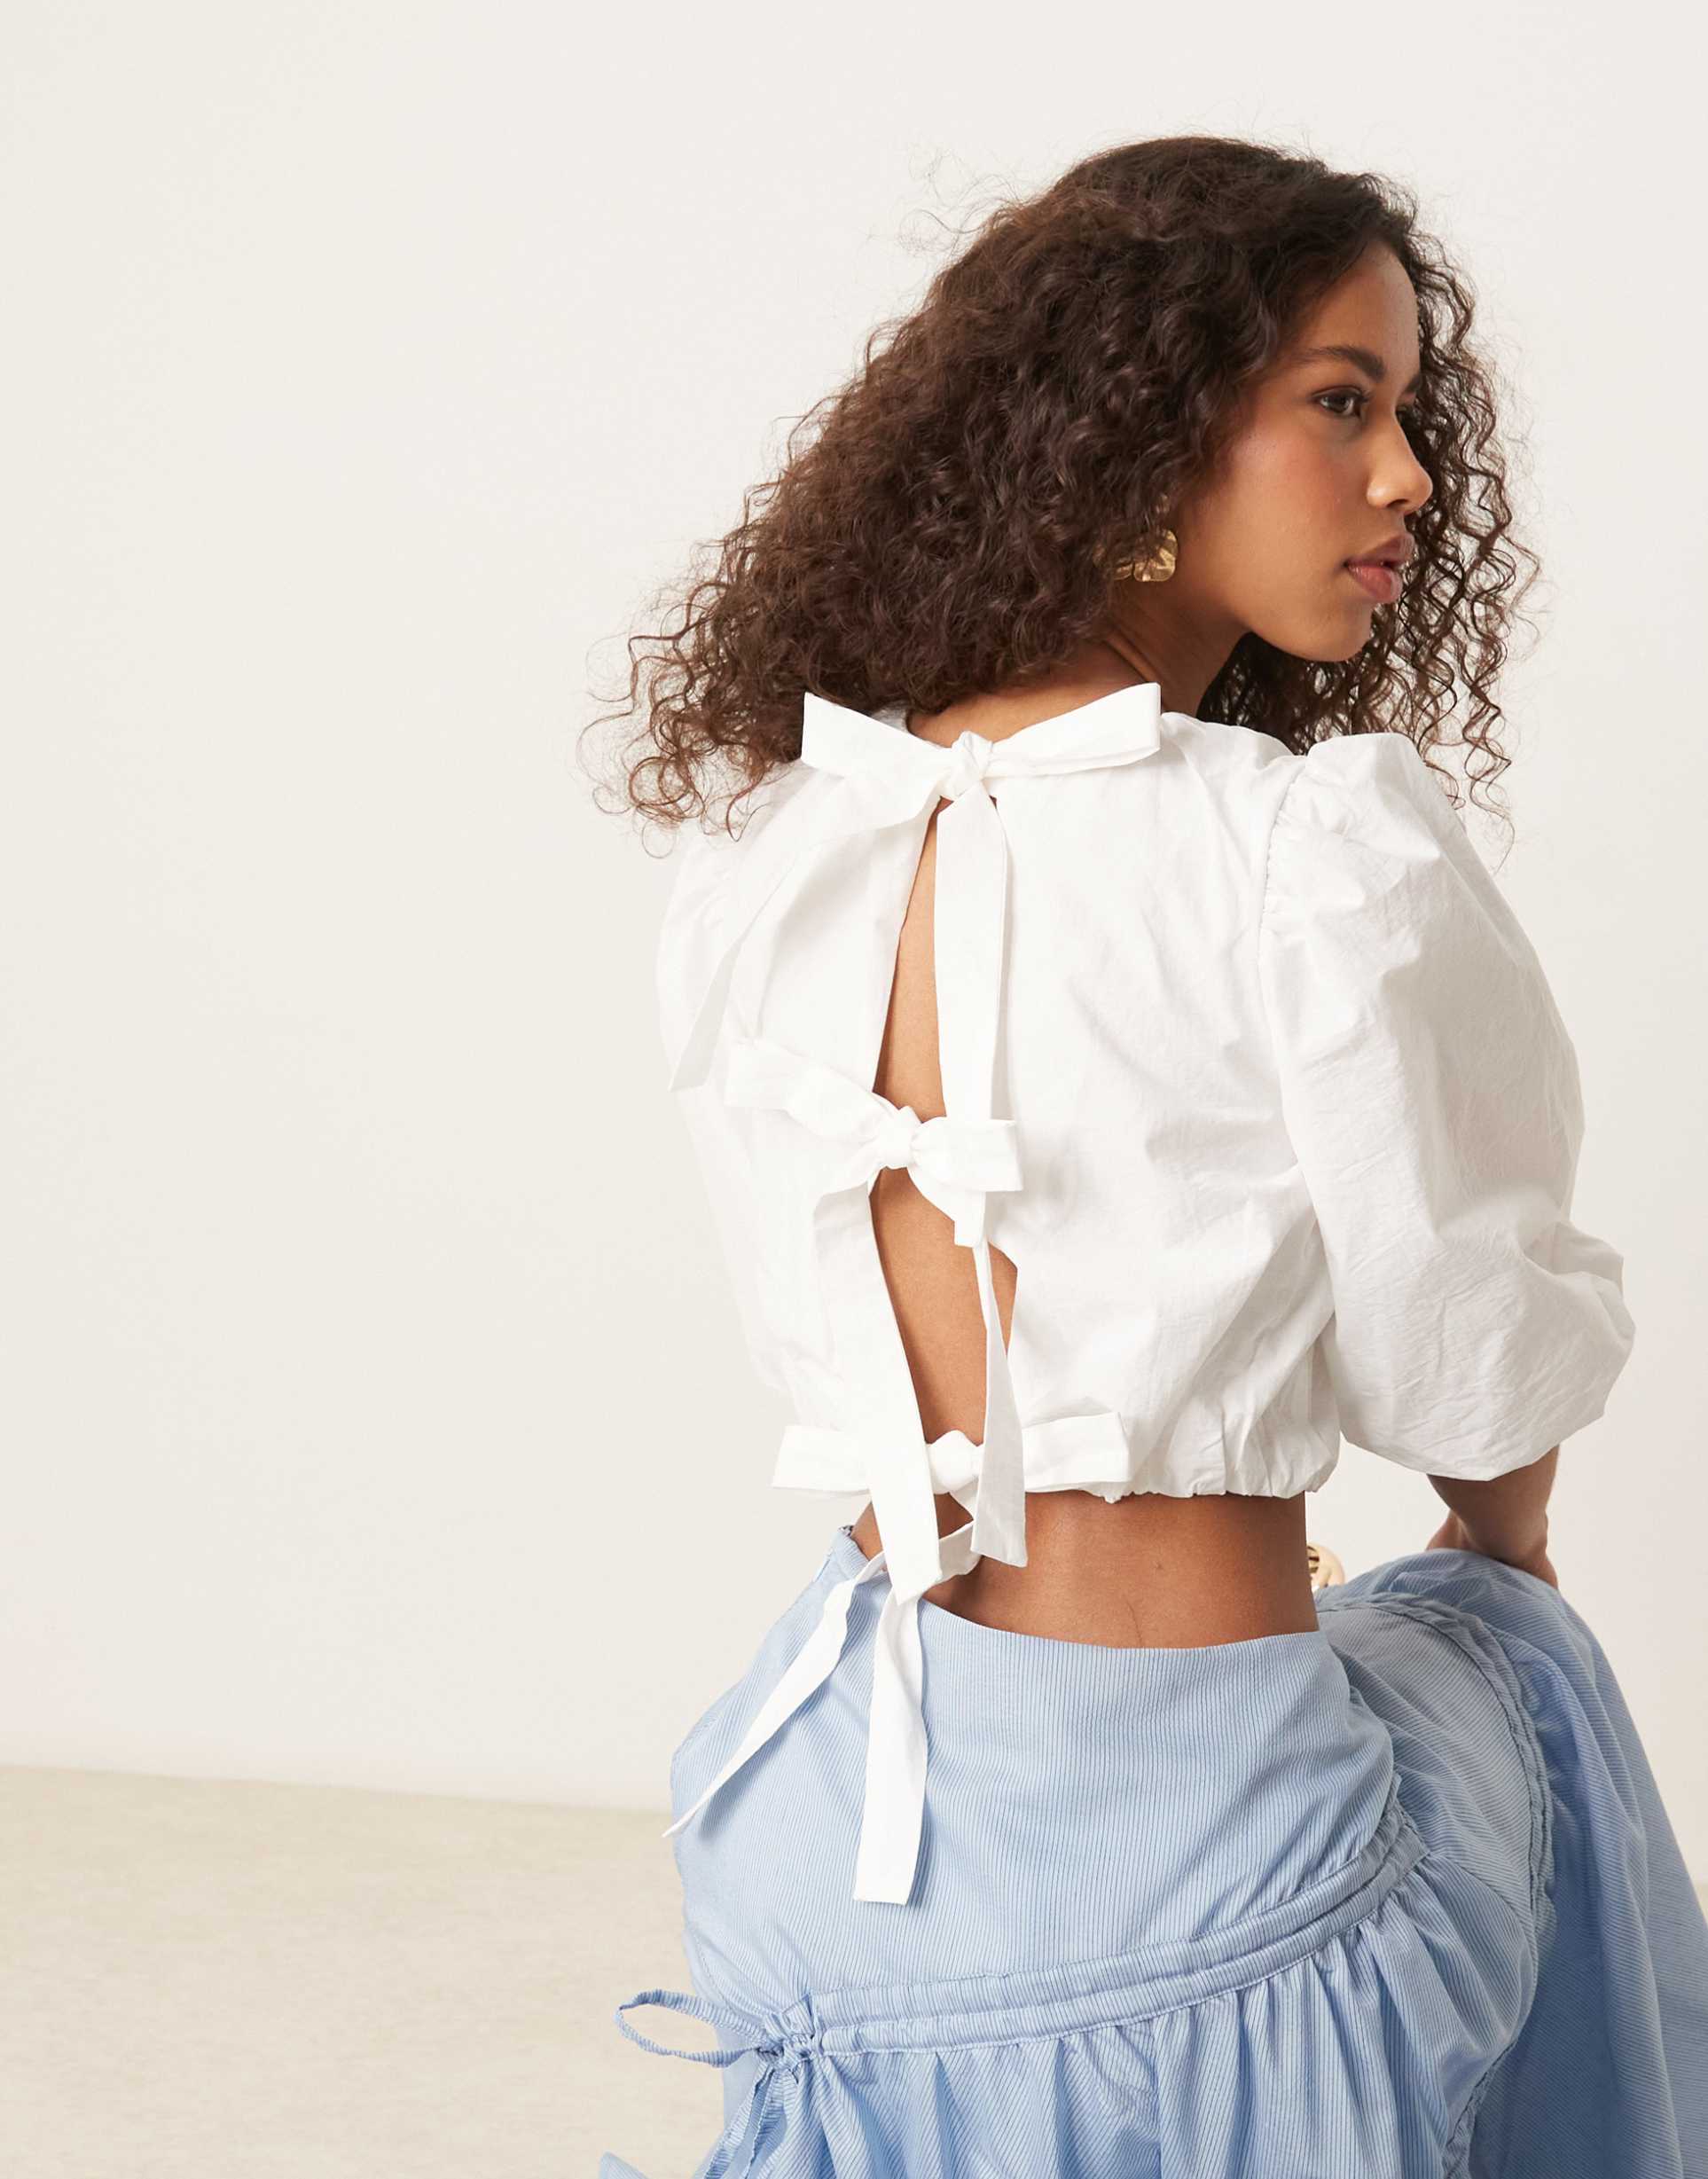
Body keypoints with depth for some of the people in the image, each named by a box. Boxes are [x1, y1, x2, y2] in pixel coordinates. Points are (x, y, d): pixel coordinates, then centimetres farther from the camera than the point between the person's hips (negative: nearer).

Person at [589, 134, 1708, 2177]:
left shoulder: (754, 853, 0)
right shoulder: (1328, 844, -19)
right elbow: (1468, 1379, -10)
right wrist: (1505, 1535, 14)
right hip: (1177, 1855, -6)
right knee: (1515, 1670, 27)